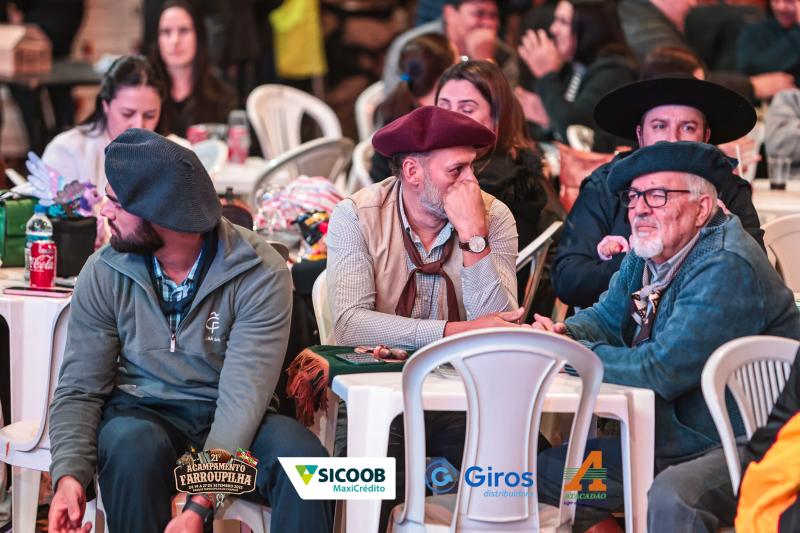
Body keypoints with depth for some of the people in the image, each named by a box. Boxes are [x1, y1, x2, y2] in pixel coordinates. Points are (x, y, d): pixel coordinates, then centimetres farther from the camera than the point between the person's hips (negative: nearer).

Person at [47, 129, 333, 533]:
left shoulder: (259, 273, -14)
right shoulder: (104, 273, -5)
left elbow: (243, 395, -21)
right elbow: (79, 390, -2)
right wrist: (70, 474, -22)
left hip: (228, 421, -1)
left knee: (303, 457, -33)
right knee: (135, 446, -36)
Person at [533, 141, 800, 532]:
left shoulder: (727, 269, -23)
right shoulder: (647, 252, 7)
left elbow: (661, 370, -28)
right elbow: (608, 316, 20)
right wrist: (563, 334, -4)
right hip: (669, 440, 9)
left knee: (669, 498, -39)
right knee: (543, 470, 7)